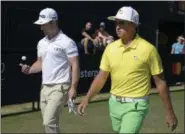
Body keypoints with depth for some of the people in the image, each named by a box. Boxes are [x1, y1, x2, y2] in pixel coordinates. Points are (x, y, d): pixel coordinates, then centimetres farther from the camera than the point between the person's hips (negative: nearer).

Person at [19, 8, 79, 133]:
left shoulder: (67, 42, -10)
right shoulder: (41, 43, 13)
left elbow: (75, 65, -12)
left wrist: (73, 88, -19)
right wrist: (29, 69, 1)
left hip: (60, 88, -8)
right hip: (45, 87, 8)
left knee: (49, 122, -14)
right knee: (49, 122, 11)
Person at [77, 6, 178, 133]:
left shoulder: (148, 49, -12)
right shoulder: (111, 47, 2)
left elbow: (160, 82, -8)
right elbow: (102, 77, 8)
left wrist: (170, 112, -5)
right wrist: (87, 99, -1)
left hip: (135, 105, -5)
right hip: (114, 103, 6)